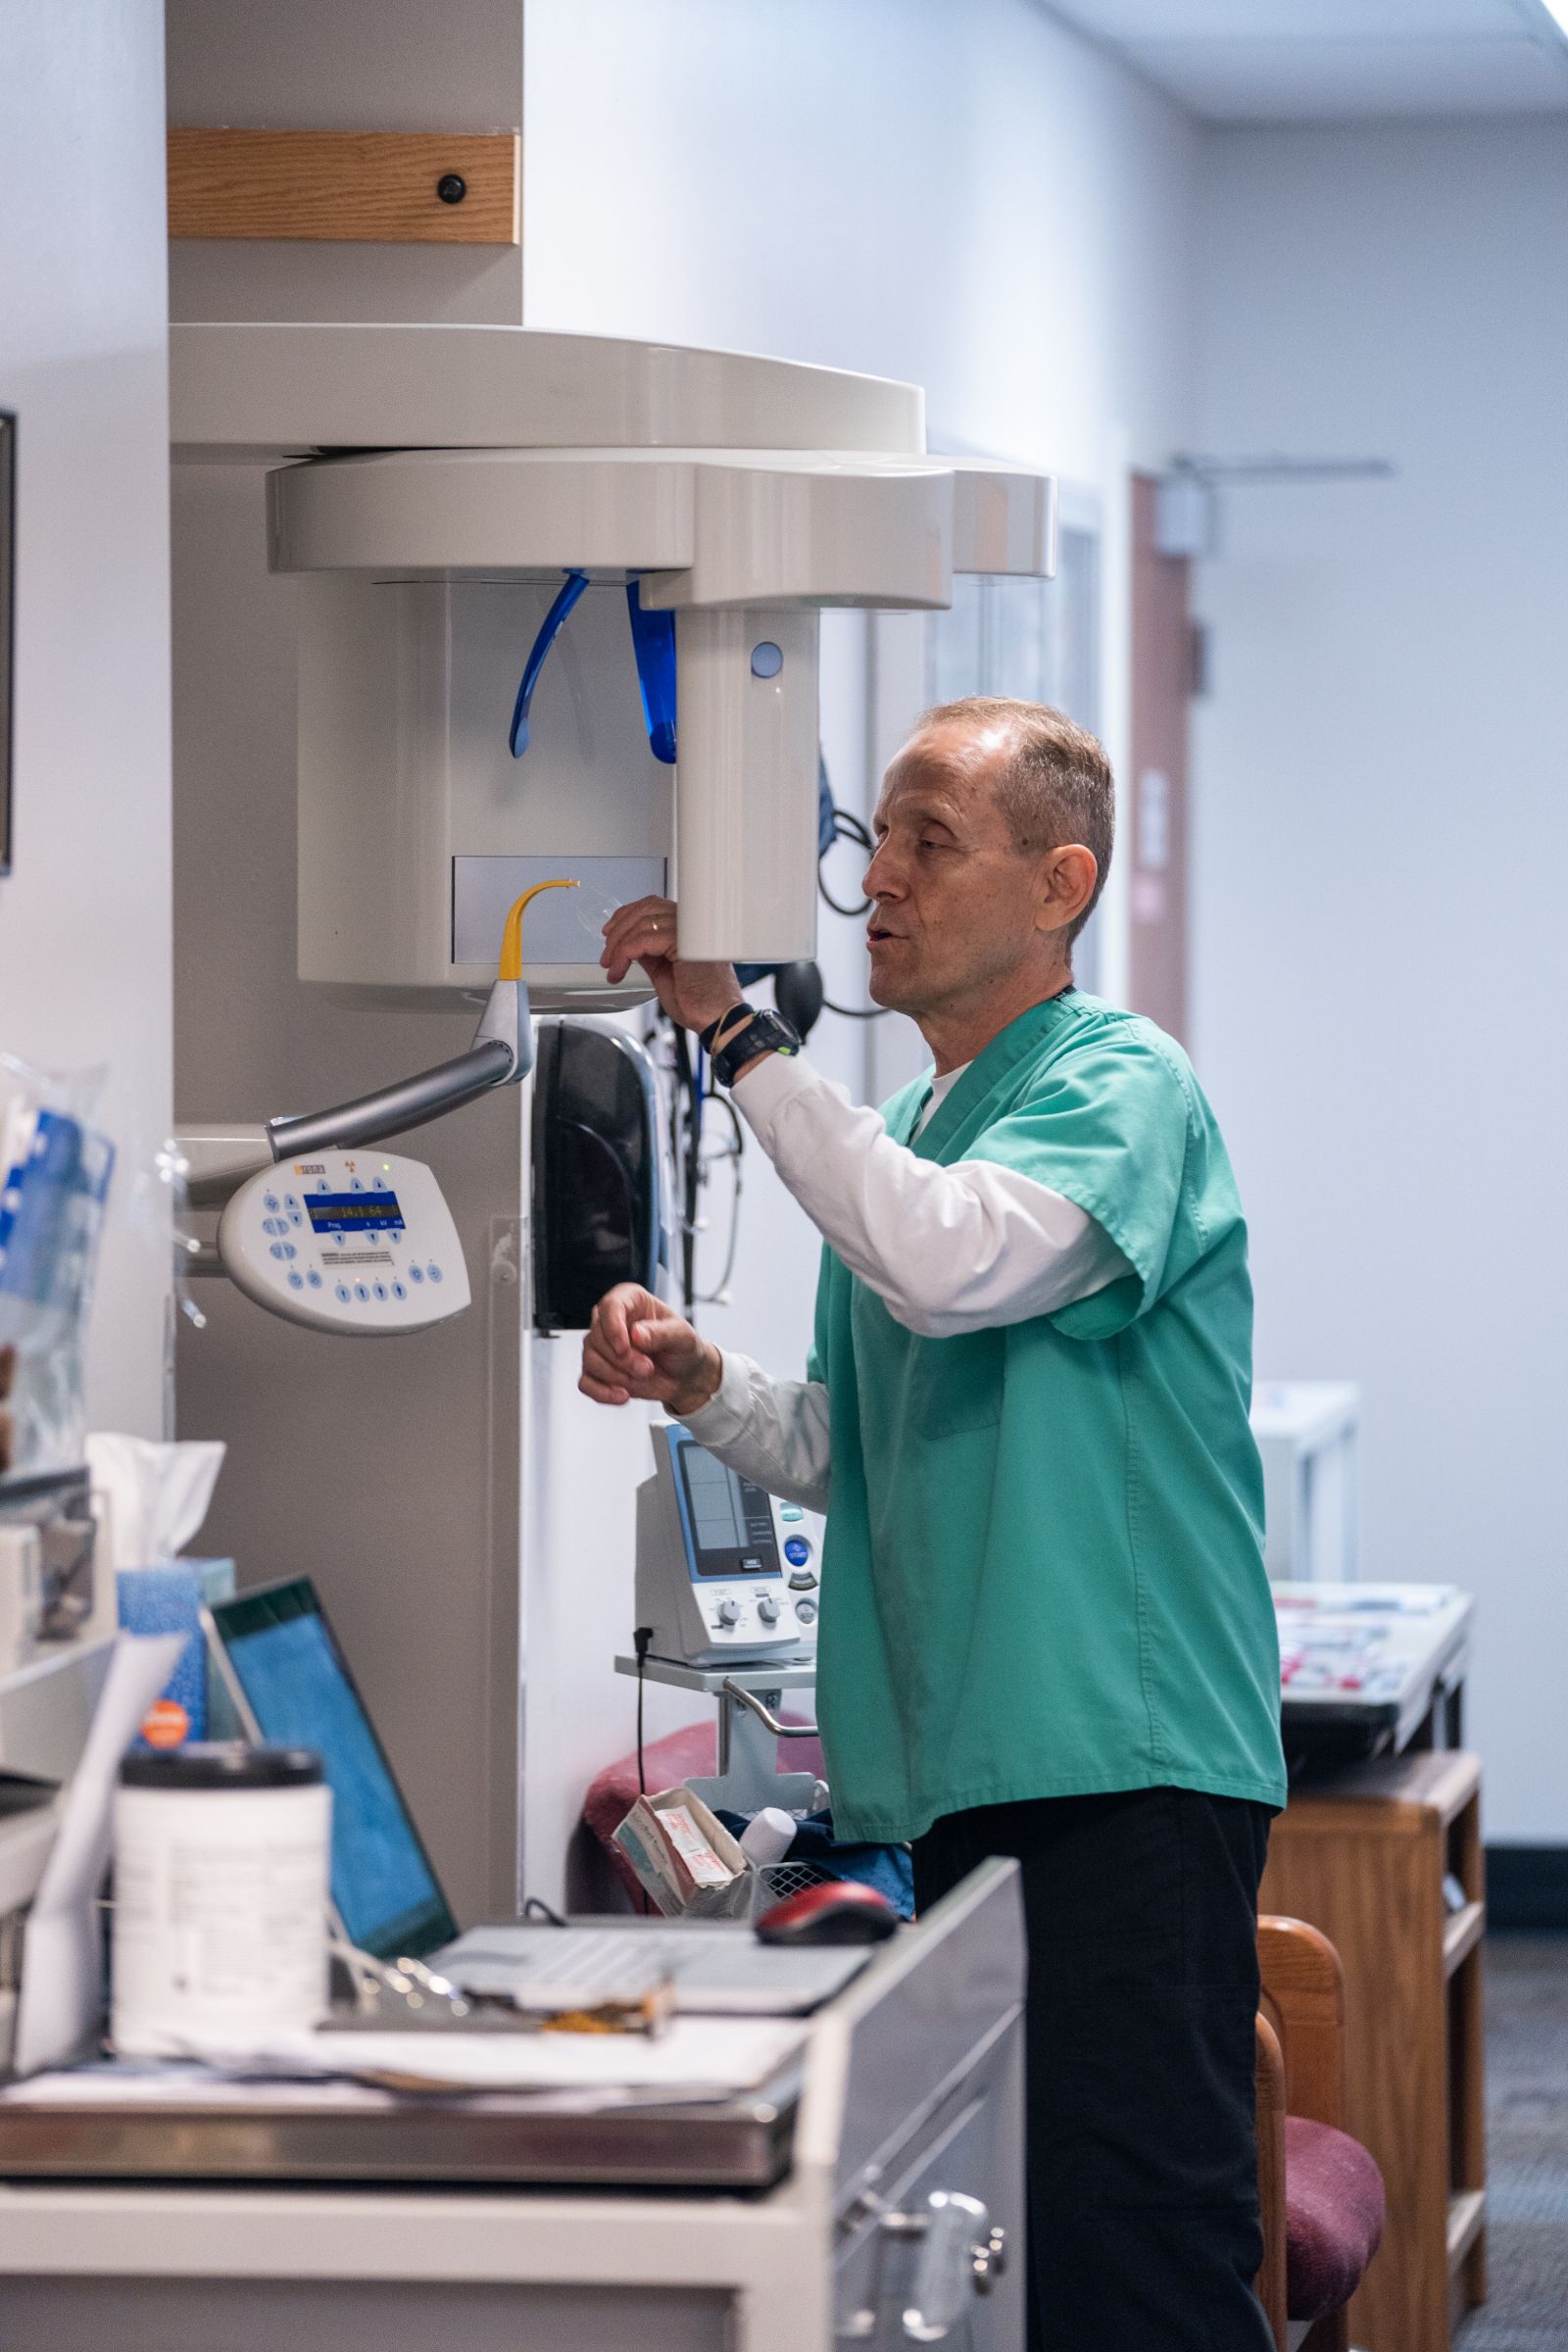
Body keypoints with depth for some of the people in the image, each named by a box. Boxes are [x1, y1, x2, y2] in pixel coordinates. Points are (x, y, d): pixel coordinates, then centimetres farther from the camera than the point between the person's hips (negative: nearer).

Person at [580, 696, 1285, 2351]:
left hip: (1121, 1763, -9)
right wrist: (703, 1389, 5)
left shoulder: (1118, 1085, -7)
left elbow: (946, 1263, -27)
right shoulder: (916, 1126, 19)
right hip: (963, 1772, 9)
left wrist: (739, 1035, -21)